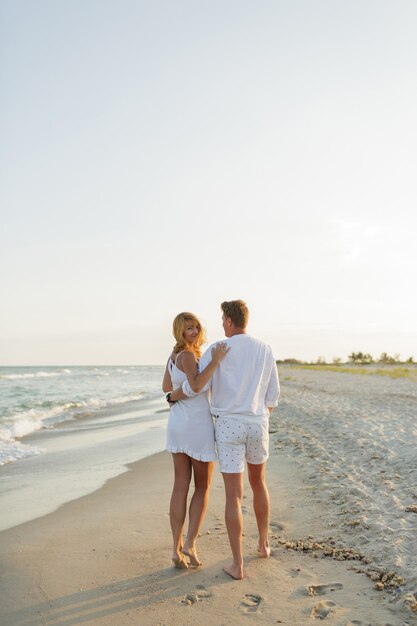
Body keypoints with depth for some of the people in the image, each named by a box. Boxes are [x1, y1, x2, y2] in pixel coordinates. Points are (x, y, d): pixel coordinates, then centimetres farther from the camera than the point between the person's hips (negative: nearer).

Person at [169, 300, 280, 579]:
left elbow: (192, 388, -9)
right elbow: (272, 395, 9)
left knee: (234, 495, 1)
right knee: (258, 482, 26)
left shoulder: (217, 350, -9)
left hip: (229, 426, -3)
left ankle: (238, 564, 3)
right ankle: (263, 543, 37)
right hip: (257, 425, 4)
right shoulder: (266, 350, 4)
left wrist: (172, 396, 15)